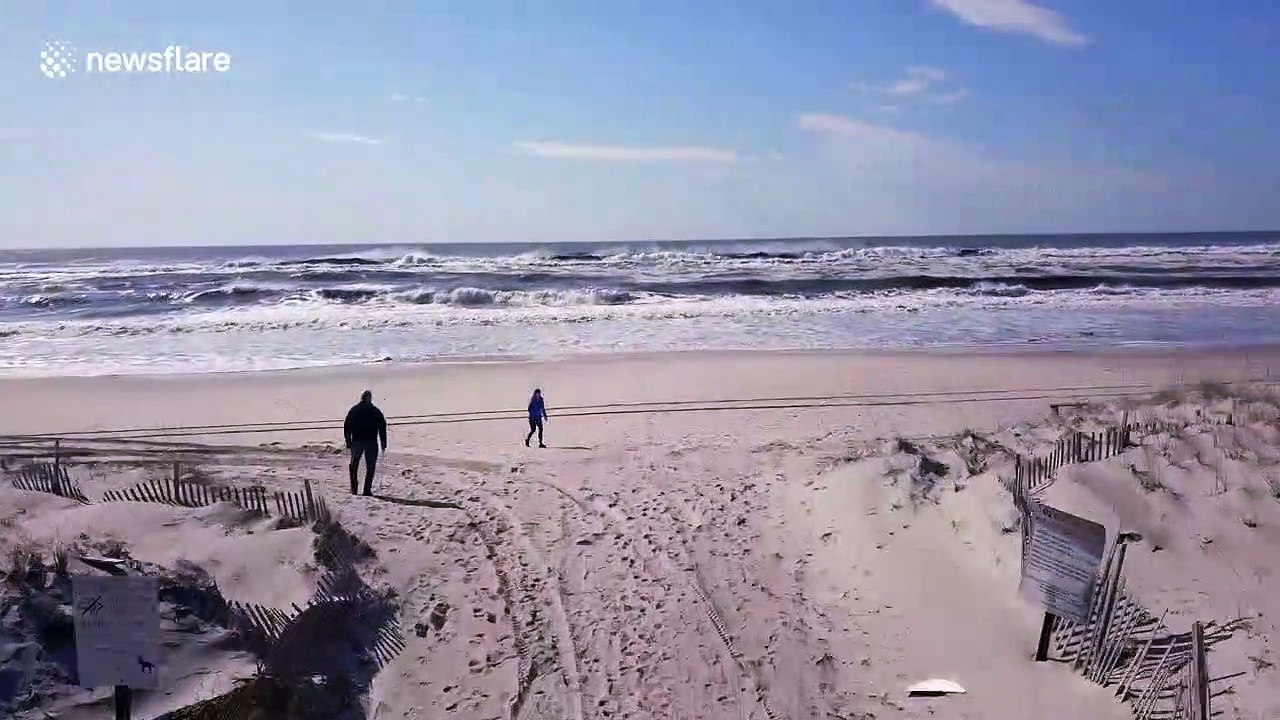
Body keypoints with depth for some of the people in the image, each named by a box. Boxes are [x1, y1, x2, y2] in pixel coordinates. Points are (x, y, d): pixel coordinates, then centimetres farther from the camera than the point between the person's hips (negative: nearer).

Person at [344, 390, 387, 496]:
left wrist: (348, 441, 11)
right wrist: (383, 443, 6)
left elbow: (347, 426, 5)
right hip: (371, 442, -1)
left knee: (354, 465, 13)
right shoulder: (376, 411, 2)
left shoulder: (353, 410, 6)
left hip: (356, 441, 1)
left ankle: (353, 489, 10)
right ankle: (367, 489, -3)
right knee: (370, 466, 4)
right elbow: (382, 427, 1)